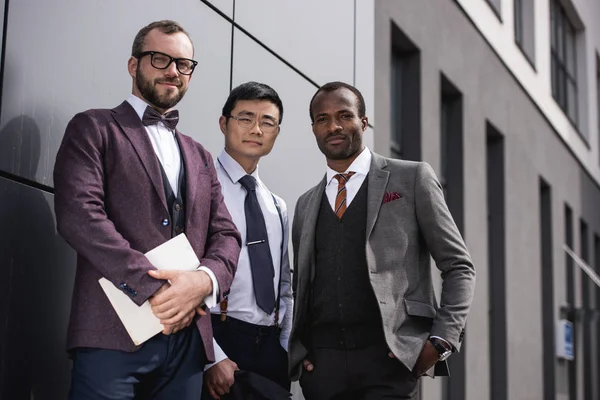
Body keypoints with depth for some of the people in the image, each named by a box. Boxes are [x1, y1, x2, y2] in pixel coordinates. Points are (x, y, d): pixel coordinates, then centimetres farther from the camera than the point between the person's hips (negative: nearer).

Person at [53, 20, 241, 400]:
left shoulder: (200, 158, 23)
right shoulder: (93, 128, 6)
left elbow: (226, 236, 13)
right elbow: (78, 214, -9)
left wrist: (205, 280, -10)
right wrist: (154, 287, -15)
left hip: (188, 338, 5)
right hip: (114, 334, -5)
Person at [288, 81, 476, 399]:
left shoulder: (411, 178, 6)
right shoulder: (306, 205, 19)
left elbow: (458, 267, 4)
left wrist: (441, 340, -8)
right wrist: (297, 351, 5)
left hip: (389, 358, -4)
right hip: (321, 363, 4)